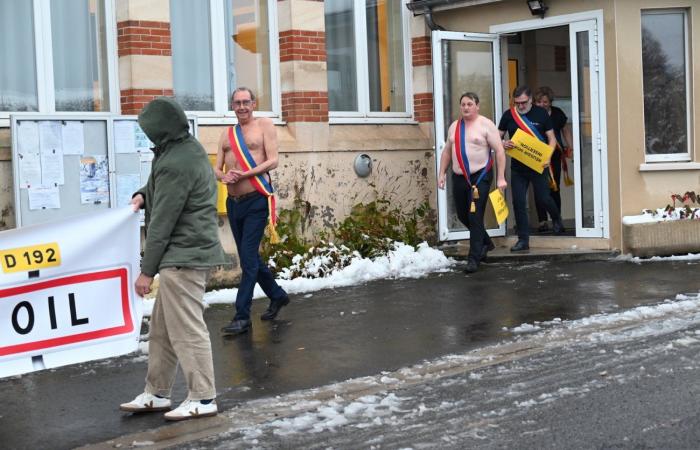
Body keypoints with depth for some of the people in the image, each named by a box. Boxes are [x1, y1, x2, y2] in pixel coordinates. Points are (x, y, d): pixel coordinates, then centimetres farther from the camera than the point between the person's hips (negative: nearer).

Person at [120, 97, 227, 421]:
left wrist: (147, 270, -11)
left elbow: (162, 222, -18)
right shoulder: (189, 148, 10)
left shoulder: (175, 163, -21)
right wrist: (144, 194, 5)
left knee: (186, 330, -4)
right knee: (162, 328, 15)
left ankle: (202, 399, 3)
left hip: (183, 257, -10)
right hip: (192, 251, 10)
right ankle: (156, 393, 23)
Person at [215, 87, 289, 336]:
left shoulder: (264, 124, -1)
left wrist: (243, 174, -20)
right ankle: (277, 295, 34)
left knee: (248, 258, -9)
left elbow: (272, 161, -10)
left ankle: (242, 316, -6)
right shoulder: (227, 134, 13)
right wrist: (224, 176, -13)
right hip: (234, 202, 6)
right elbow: (217, 169, 10)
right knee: (250, 257, 14)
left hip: (256, 201, -6)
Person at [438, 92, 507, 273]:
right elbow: (447, 151, 19)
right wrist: (442, 173, 10)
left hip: (480, 177, -6)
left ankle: (474, 258, -3)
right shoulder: (454, 126, 12)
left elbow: (499, 151, -9)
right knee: (463, 215, 14)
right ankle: (486, 242, 36)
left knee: (475, 217, -9)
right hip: (459, 177, 6)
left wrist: (501, 178, -14)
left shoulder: (486, 125, -6)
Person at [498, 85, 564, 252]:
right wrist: (503, 143, -15)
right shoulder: (508, 115, 1)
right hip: (517, 167, 2)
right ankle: (523, 240, 8)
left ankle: (557, 220, 35)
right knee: (518, 202, -1)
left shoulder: (541, 113, -3)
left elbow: (551, 138, 0)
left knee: (544, 198, 2)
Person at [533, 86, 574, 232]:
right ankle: (542, 220, -4)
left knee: (554, 189, 5)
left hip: (555, 156, 2)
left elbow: (566, 131, 16)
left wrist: (570, 148, 9)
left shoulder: (557, 114, 5)